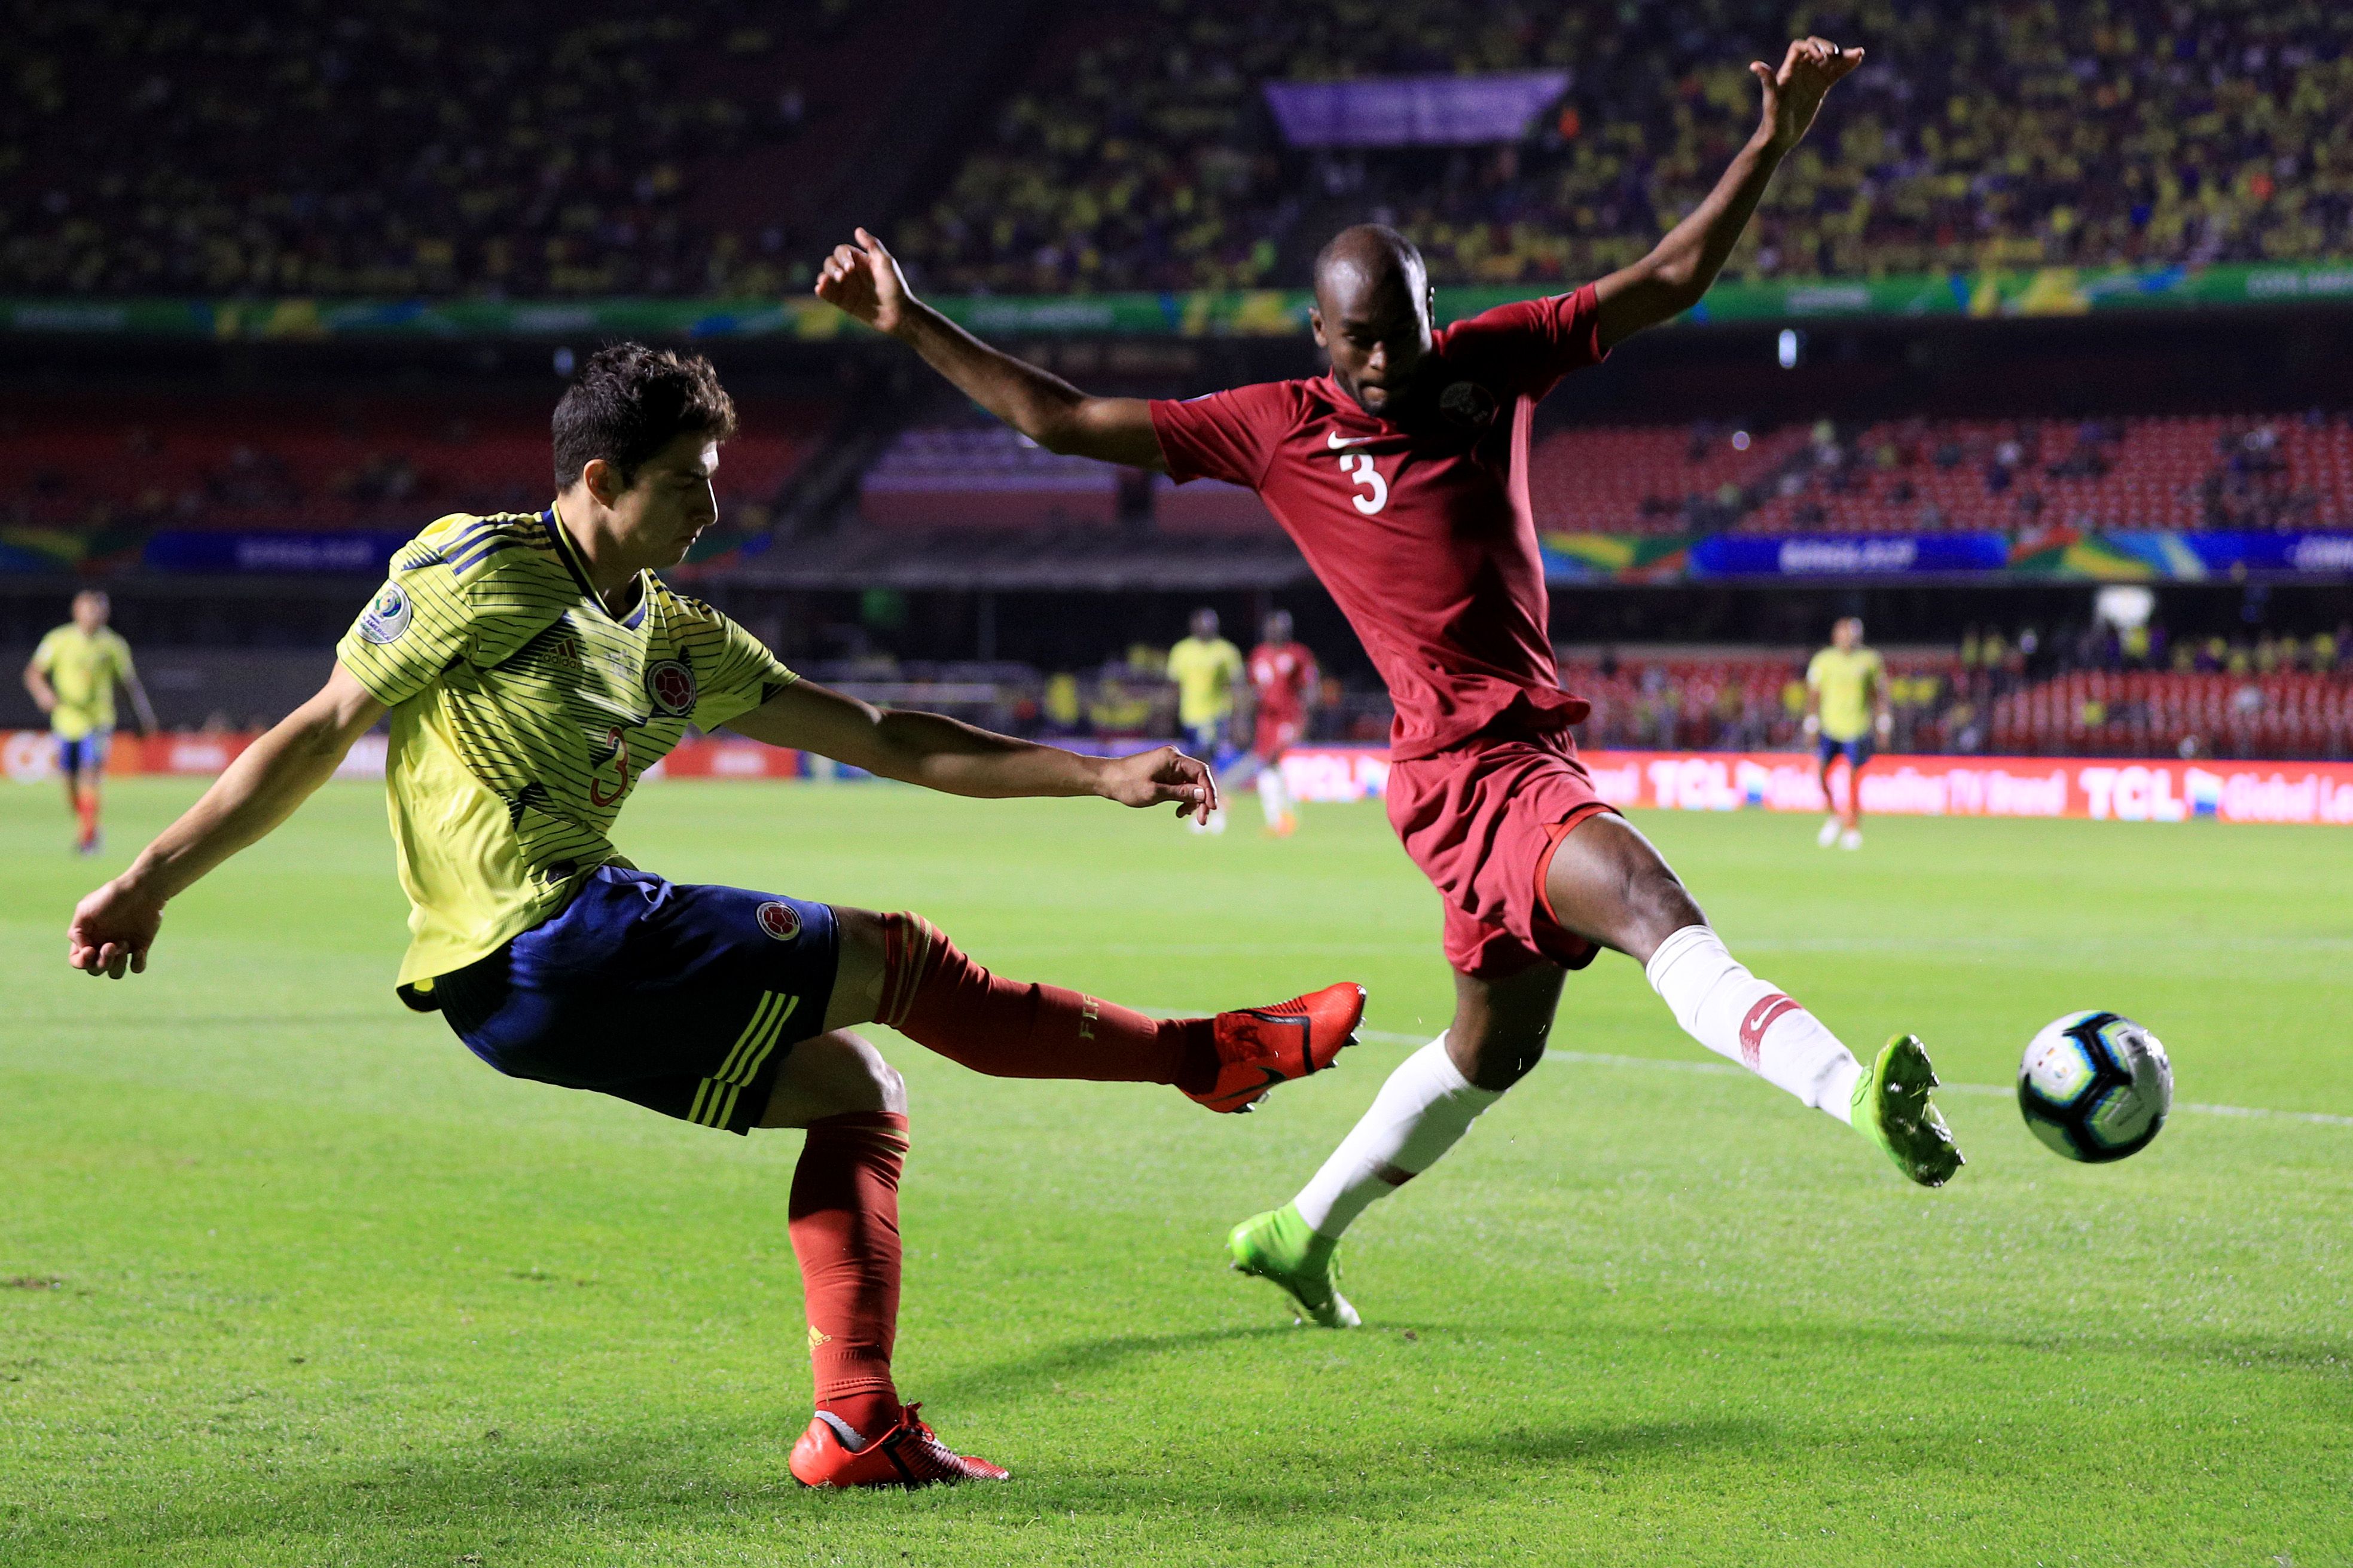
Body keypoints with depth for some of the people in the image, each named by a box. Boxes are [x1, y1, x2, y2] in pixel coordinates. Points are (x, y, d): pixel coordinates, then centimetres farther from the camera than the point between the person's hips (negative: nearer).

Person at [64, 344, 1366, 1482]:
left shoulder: (676, 640, 16)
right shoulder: (479, 574, -5)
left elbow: (888, 742, 16)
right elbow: (319, 734, -3)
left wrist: (1100, 776, 12)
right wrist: (149, 884, -6)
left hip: (587, 954, 9)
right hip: (535, 952, -9)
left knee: (855, 1092, 5)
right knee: (899, 963, -3)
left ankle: (857, 1422, 1)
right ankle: (1209, 1055, 10)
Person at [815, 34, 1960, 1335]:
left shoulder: (1492, 363, 9)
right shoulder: (1276, 430, -1)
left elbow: (1670, 278, 10)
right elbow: (1060, 419, 5)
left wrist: (1776, 139, -2)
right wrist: (908, 325, 5)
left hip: (1530, 749, 7)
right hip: (1465, 764, -7)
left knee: (1495, 1046, 19)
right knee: (1656, 910, -30)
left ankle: (1300, 1233, 35)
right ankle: (1855, 1093, -48)